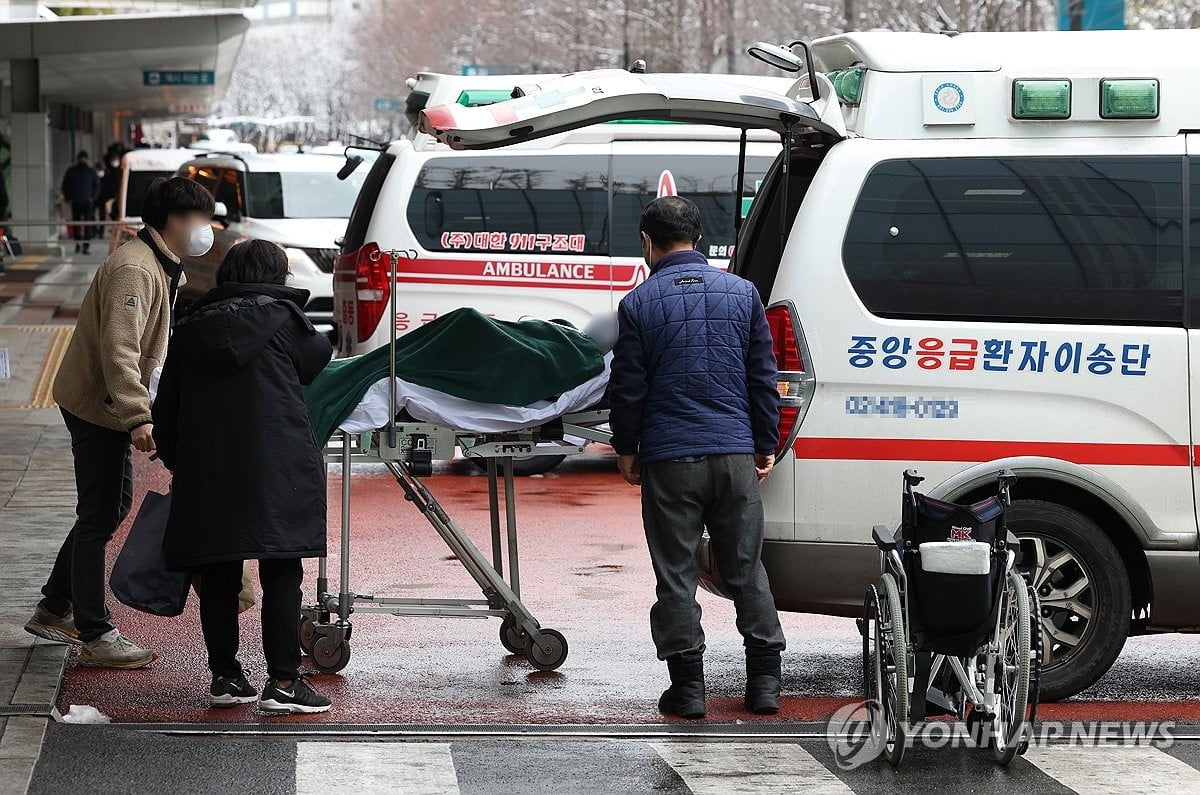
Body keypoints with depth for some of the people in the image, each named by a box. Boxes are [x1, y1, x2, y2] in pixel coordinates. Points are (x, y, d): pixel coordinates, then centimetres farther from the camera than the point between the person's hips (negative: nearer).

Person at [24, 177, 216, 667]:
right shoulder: (134, 269, -22)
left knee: (113, 505, 19)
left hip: (106, 406, 11)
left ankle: (54, 610, 29)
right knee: (99, 516, -5)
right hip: (97, 405, -11)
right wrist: (138, 418, -38)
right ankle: (95, 637, 1)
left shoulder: (159, 267, 13)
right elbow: (118, 350, -32)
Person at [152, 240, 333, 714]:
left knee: (218, 577, 11)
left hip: (204, 472, 4)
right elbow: (316, 359, 19)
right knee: (282, 575, -1)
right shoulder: (282, 319, 1)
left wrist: (180, 466, 27)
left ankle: (224, 676, 16)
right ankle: (283, 682, -4)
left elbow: (165, 413, 15)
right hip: (277, 467, -4)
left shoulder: (191, 328, 12)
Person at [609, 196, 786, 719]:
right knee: (746, 568, 10)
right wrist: (766, 446, 16)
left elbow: (628, 386, -1)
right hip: (735, 454, 3)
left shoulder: (639, 303, -3)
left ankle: (688, 686, 4)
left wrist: (626, 450, 12)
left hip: (669, 459, -3)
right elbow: (764, 377, 8)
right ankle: (765, 681, 10)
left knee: (676, 575, 4)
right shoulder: (742, 293, 6)